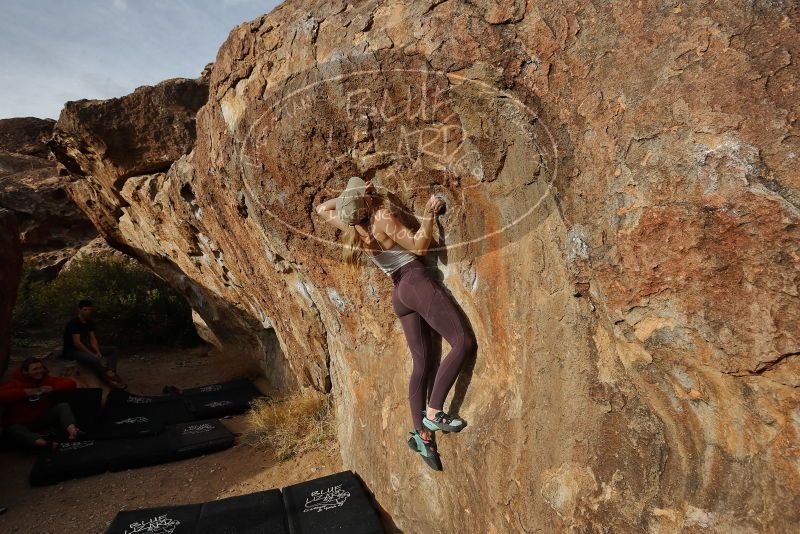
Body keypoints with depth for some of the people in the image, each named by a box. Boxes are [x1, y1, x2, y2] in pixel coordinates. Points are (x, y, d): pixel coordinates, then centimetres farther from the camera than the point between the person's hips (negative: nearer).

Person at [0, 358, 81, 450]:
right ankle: (44, 443, -63)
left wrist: (52, 388, -20)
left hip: (43, 419, 2)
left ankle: (72, 431, -50)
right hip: (21, 423, -2)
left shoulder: (46, 379, 0)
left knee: (63, 406, -22)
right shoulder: (15, 383, -9)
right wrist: (24, 392, -32)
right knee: (14, 430, -36)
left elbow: (71, 383, -7)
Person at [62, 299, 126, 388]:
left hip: (86, 347, 9)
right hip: (72, 351, -9)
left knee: (113, 349, -1)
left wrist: (98, 352, -13)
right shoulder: (74, 323, -18)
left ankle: (111, 373, -23)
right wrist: (93, 354, -23)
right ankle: (109, 380, -16)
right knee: (96, 360, -35)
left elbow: (93, 339, 4)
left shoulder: (90, 322, 7)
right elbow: (77, 343, -23)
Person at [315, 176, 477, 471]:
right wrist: (429, 213, -8)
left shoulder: (350, 227, 9)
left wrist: (348, 196, 16)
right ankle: (434, 413, -12)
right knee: (464, 342, -8)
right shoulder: (383, 217, -9)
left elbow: (322, 208, 25)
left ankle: (421, 432, 13)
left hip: (399, 293, 8)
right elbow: (419, 245, -11)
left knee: (421, 362, 11)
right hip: (417, 282, -7)